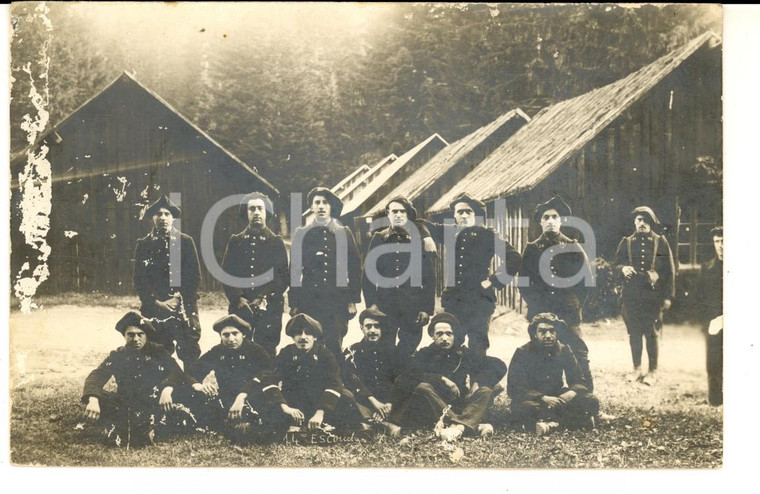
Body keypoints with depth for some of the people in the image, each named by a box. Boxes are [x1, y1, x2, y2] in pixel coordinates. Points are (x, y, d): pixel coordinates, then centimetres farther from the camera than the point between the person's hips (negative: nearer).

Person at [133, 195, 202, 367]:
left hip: (184, 308, -1)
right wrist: (156, 302, -8)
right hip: (153, 310, 1)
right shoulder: (143, 244, 8)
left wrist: (178, 300, -8)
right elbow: (139, 280, 5)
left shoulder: (186, 241, 5)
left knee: (190, 353, -2)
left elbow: (195, 277, 2)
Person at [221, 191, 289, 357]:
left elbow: (282, 277, 2)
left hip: (270, 308, -1)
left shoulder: (276, 242, 8)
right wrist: (238, 299, -7)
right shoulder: (235, 241, 13)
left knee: (267, 351, -2)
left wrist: (264, 299, -10)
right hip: (240, 307, 1)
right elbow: (226, 273, 7)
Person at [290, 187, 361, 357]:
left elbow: (355, 268, 8)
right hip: (309, 302, 0)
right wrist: (294, 303, 2)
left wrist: (353, 300, 2)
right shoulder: (301, 234, 9)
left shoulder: (344, 233, 10)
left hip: (338, 302, 0)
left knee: (334, 346, -3)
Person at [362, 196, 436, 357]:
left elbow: (430, 277, 3)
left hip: (413, 307, -1)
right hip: (384, 307, 1)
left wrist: (427, 308, -3)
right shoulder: (379, 239, 8)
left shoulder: (421, 239, 5)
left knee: (408, 352, 4)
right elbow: (368, 274, 6)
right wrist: (371, 305, -2)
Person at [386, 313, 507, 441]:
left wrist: (477, 382, -7)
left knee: (486, 391, -20)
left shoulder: (465, 355, 14)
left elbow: (499, 366, 9)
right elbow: (407, 378, -11)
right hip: (433, 411, -2)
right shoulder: (424, 355, 8)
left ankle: (459, 426, -46)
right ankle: (472, 425, -39)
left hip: (462, 409, 2)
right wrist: (442, 379, -16)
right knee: (422, 387, -28)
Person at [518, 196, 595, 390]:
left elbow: (586, 279, 7)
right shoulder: (531, 249, 11)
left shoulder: (574, 248, 9)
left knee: (579, 357, -5)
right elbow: (523, 281, 8)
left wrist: (575, 305, -1)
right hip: (540, 315, 1)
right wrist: (537, 305, -2)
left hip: (569, 315, -1)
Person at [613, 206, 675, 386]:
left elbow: (670, 270, 3)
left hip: (653, 296, -2)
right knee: (634, 333, 7)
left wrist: (668, 296, -2)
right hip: (631, 296, 2)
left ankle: (653, 371, 10)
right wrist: (623, 269, -13)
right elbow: (616, 264, 12)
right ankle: (637, 369, 18)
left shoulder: (661, 242, 4)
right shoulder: (626, 243, 10)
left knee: (652, 333, 0)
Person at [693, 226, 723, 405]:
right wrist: (707, 322, 0)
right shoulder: (707, 268, 12)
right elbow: (698, 299, 13)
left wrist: (725, 319, -10)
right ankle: (714, 403, 11)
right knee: (714, 369, 2)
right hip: (713, 328, 2)